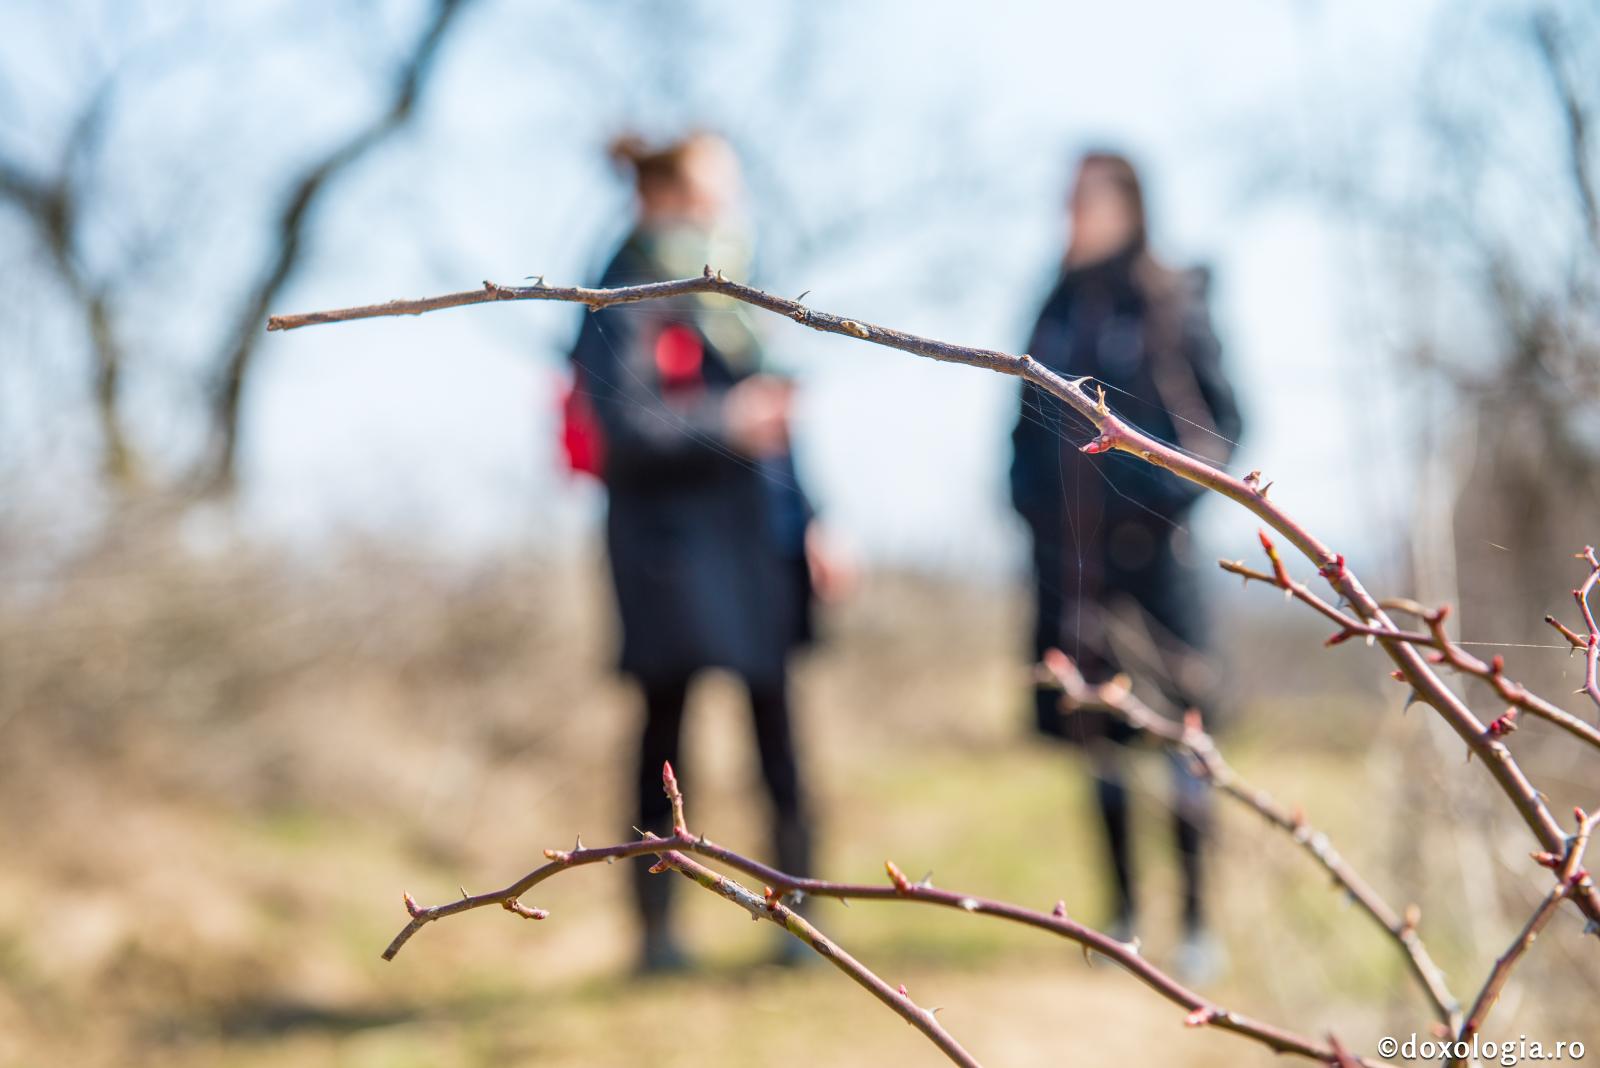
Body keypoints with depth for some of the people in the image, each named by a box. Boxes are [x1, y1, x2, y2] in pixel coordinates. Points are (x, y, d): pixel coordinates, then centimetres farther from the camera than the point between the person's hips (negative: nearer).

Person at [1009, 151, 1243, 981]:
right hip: (1069, 547, 5)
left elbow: (1218, 413, -1)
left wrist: (1178, 489, -15)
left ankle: (1195, 921, 3)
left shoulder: (1170, 302, -1)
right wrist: (1029, 495, 6)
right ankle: (1124, 912, 18)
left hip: (1146, 541, -5)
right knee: (1096, 731, 8)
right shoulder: (1058, 311, 13)